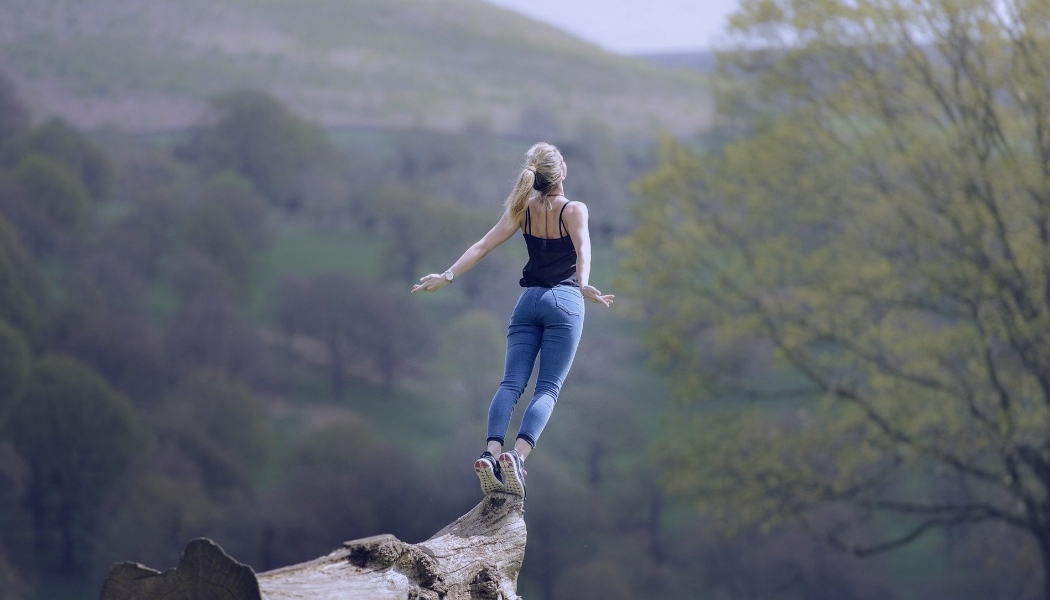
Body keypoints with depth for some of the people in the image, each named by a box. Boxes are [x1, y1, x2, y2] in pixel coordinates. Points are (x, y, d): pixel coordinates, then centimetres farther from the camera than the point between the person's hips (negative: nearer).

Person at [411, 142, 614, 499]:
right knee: (548, 389, -7)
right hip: (564, 301, -3)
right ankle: (517, 456, -29)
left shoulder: (523, 210, 8)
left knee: (511, 383, -3)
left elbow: (482, 246, 2)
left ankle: (491, 454, -25)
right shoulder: (574, 210, -3)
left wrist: (447, 276, 3)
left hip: (529, 301, 3)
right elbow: (582, 249, -22)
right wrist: (584, 285, -37)